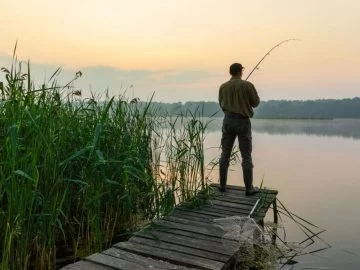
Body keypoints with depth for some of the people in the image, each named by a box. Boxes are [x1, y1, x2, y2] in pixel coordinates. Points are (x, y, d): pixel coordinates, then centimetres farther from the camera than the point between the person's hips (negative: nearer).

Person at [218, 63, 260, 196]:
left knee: (225, 154, 10)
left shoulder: (223, 87, 3)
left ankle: (222, 185, 17)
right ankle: (249, 188, 7)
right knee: (246, 156, 2)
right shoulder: (247, 85, -8)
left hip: (228, 120, 4)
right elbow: (256, 102, 2)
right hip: (243, 121, -3)